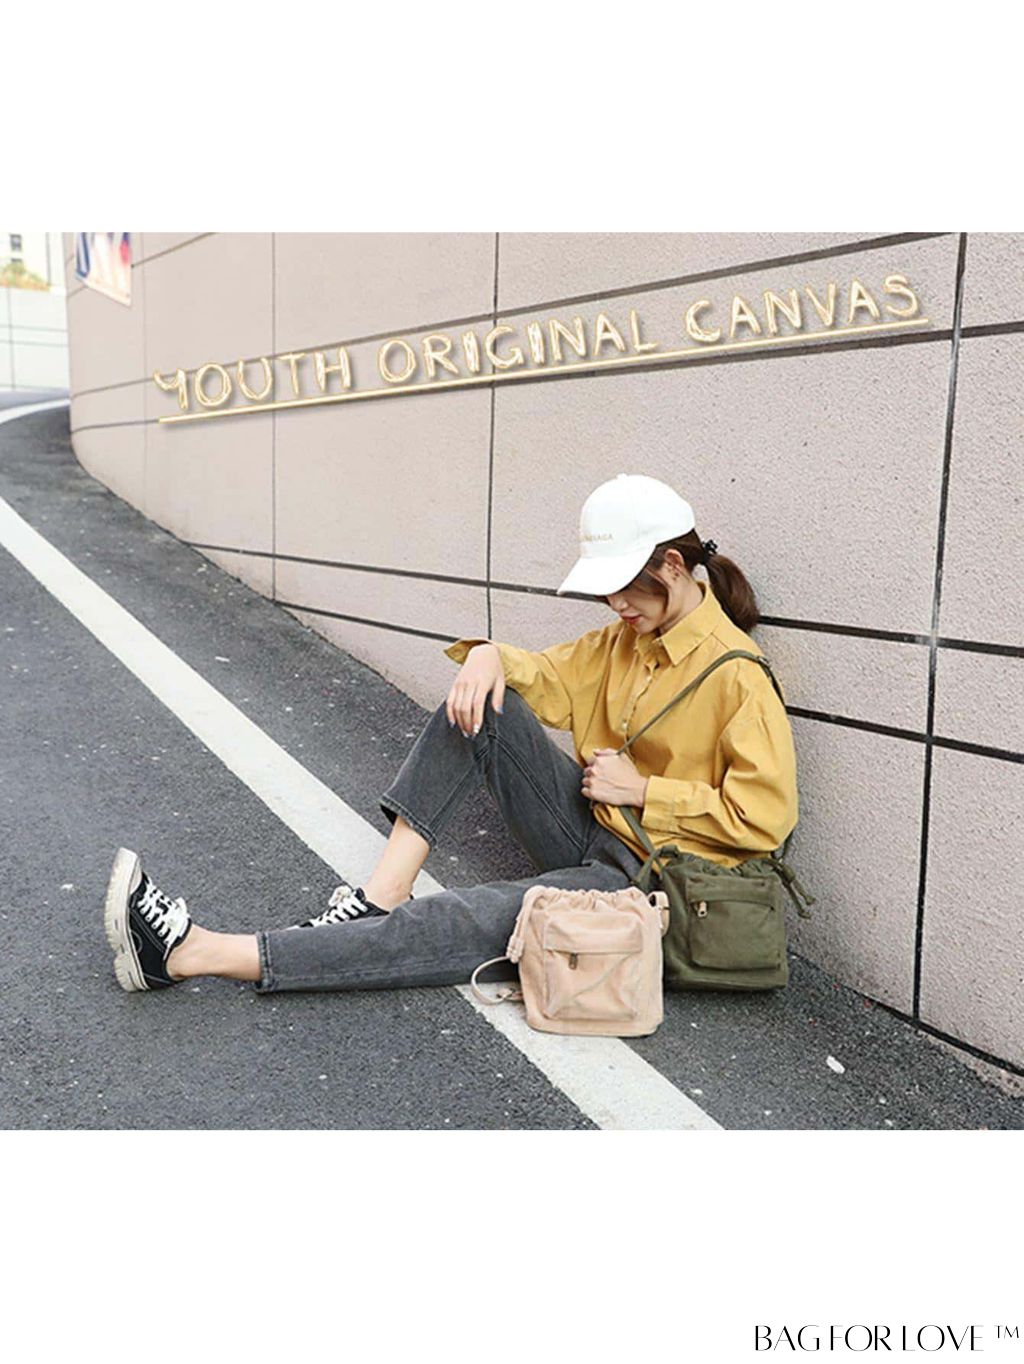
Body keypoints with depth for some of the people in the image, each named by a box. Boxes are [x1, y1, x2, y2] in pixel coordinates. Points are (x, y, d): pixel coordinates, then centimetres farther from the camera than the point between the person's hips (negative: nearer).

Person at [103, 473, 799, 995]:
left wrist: (644, 788, -16)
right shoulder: (627, 636, 9)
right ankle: (381, 896, -20)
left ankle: (194, 955, -31)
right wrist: (491, 654, -8)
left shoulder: (734, 673, -16)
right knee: (483, 700, -12)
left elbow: (766, 815, -20)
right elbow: (549, 676, 15)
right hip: (589, 833, 8)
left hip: (650, 872, -8)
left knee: (467, 924, -28)